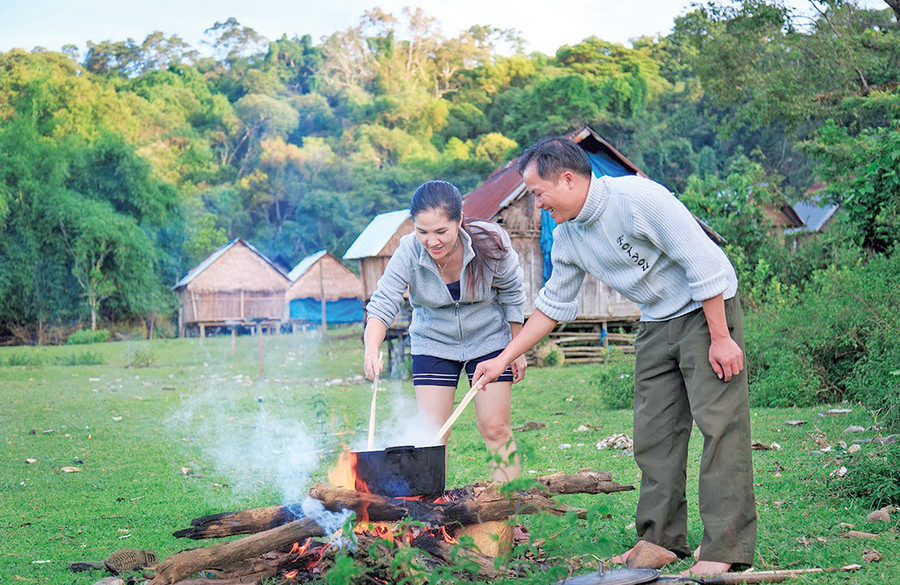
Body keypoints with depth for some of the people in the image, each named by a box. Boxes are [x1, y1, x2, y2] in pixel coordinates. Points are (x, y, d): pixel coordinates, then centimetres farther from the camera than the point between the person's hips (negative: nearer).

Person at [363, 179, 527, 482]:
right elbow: (382, 304, -26)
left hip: (489, 340, -1)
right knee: (432, 432, -4)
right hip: (433, 344, 1)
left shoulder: (490, 244, -24)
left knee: (495, 427, -4)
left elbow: (512, 297, -8)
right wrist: (371, 349, -45)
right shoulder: (409, 252, -24)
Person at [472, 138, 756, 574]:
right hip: (656, 322, 8)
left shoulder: (636, 198, -23)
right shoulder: (567, 237, 2)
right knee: (653, 432, 4)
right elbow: (553, 305, 14)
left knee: (719, 424, -12)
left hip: (707, 309, -8)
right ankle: (661, 539, 11)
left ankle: (726, 548, -13)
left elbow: (703, 263, -23)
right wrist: (504, 358, 11)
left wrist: (720, 337, -22)